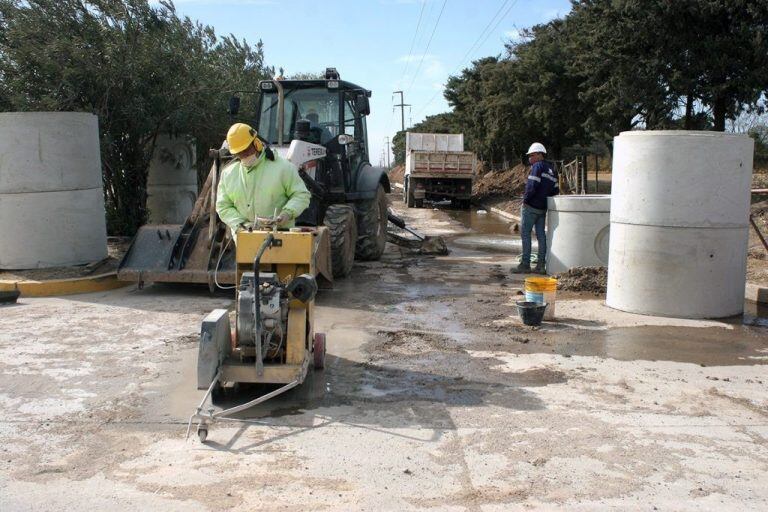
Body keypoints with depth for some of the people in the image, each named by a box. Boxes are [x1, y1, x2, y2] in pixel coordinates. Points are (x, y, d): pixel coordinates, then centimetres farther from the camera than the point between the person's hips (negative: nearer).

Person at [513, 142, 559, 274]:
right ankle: (541, 265, 10)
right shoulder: (552, 170, 16)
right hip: (543, 208, 8)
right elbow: (555, 190, 15)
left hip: (531, 206, -8)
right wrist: (546, 200, 18)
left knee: (525, 234, -3)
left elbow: (532, 185, -20)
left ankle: (525, 264, -4)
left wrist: (525, 200, -11)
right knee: (541, 235, 9)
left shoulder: (538, 166, -11)